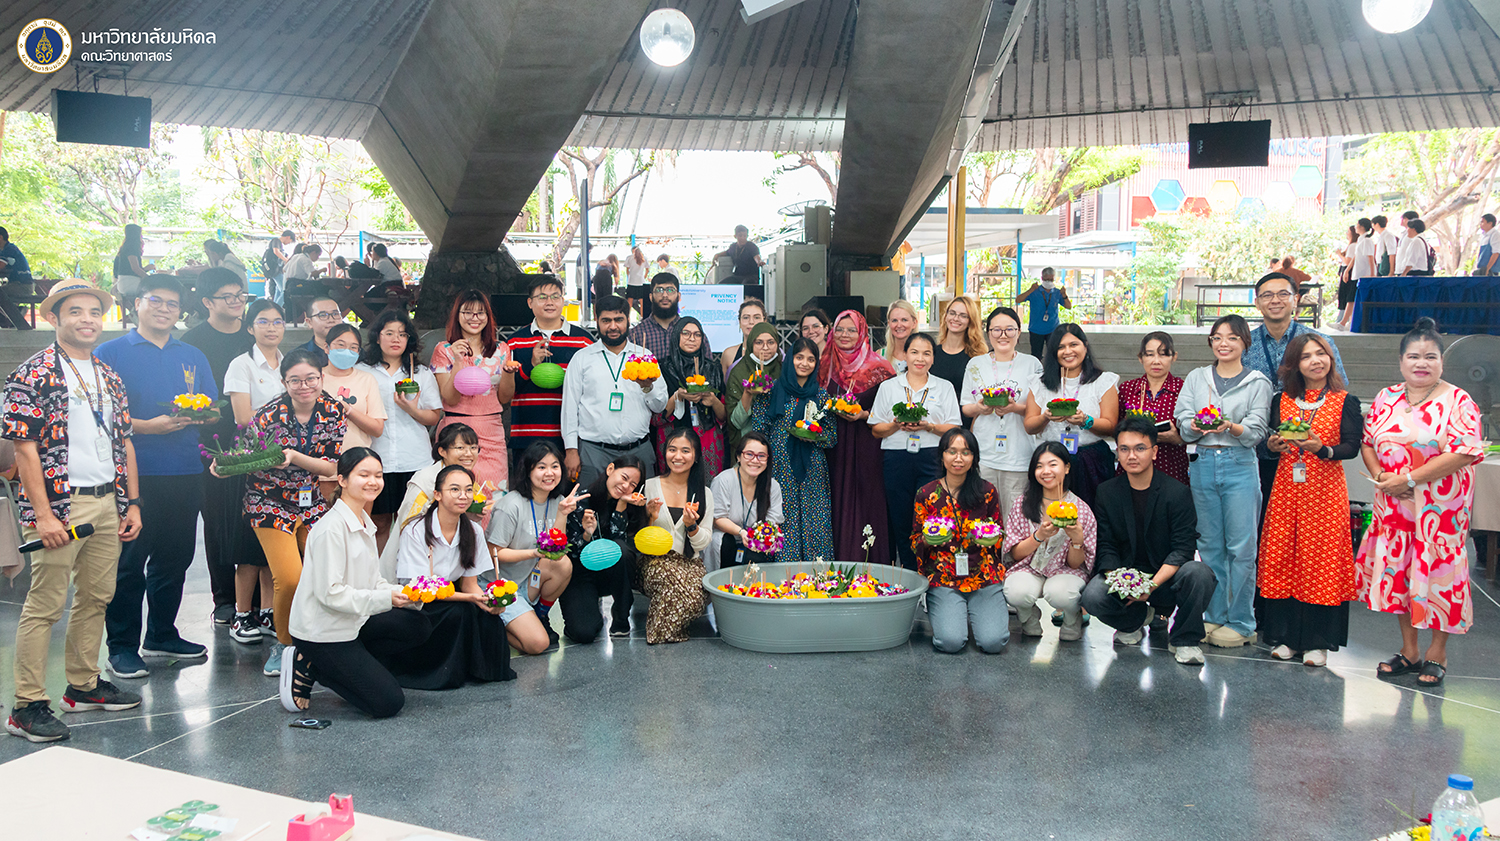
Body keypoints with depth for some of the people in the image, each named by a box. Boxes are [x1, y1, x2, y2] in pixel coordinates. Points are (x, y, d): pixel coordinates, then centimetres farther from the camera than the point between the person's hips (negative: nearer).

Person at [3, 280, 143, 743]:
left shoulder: (109, 377, 14)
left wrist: (132, 503, 12)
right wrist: (43, 514, -17)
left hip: (106, 502, 7)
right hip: (60, 502, -7)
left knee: (96, 596, 14)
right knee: (45, 604, -3)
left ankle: (84, 684, 27)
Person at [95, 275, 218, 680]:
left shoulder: (193, 357, 16)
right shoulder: (111, 353, 2)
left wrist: (196, 414, -7)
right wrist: (146, 426, -17)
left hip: (185, 473, 5)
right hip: (134, 474, -5)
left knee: (175, 557, 12)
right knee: (128, 562, -2)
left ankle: (162, 634, 26)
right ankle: (122, 646, 8)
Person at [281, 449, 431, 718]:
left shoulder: (365, 523, 8)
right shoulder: (331, 528, -20)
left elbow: (374, 582, 10)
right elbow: (330, 593, -23)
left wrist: (406, 595, -9)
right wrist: (386, 598, -25)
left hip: (352, 622, 9)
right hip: (321, 632, -9)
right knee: (389, 703, -9)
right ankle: (312, 666, 2)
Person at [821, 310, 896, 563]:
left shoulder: (877, 367, -1)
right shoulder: (826, 366, 10)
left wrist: (863, 415, -15)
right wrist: (833, 410, -1)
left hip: (867, 445, -3)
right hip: (836, 447, 3)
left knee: (867, 500, -4)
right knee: (839, 501, 3)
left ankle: (866, 560, 3)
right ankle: (840, 555, 10)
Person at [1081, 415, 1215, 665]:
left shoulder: (1177, 492, -7)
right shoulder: (1107, 492, 1)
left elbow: (1182, 548, -12)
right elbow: (1106, 547, -1)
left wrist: (1152, 584, -24)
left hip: (1166, 578, -2)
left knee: (1200, 573, -33)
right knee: (1092, 596, -28)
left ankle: (1183, 639, -7)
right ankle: (1138, 617, 8)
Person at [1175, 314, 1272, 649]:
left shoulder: (1257, 382, 6)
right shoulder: (1196, 378, 13)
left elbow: (1256, 431, -4)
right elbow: (1184, 425, 4)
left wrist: (1231, 427, -23)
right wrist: (1196, 425, -18)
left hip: (1240, 466, -2)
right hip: (1202, 465, 3)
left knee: (1241, 547, -3)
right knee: (1209, 545, 8)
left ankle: (1240, 623, 6)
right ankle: (1214, 616, 18)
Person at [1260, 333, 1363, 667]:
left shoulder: (1345, 401, 1)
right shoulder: (1282, 400, 9)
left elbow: (1352, 447, -6)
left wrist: (1322, 448, -23)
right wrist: (1274, 446, -9)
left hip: (1325, 489, -3)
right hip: (1286, 487, 3)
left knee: (1322, 561, -2)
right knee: (1282, 559, 2)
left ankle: (1318, 642, 7)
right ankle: (1287, 635, 13)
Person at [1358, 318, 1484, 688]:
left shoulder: (1458, 401, -8)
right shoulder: (1386, 399, 8)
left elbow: (1465, 452, -16)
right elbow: (1367, 442, 11)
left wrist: (1410, 479, -19)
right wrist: (1380, 475, -9)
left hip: (1441, 508, -4)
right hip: (1393, 505, 5)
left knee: (1439, 571, 0)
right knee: (1397, 570, 9)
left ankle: (1437, 653, 16)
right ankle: (1408, 651, 23)